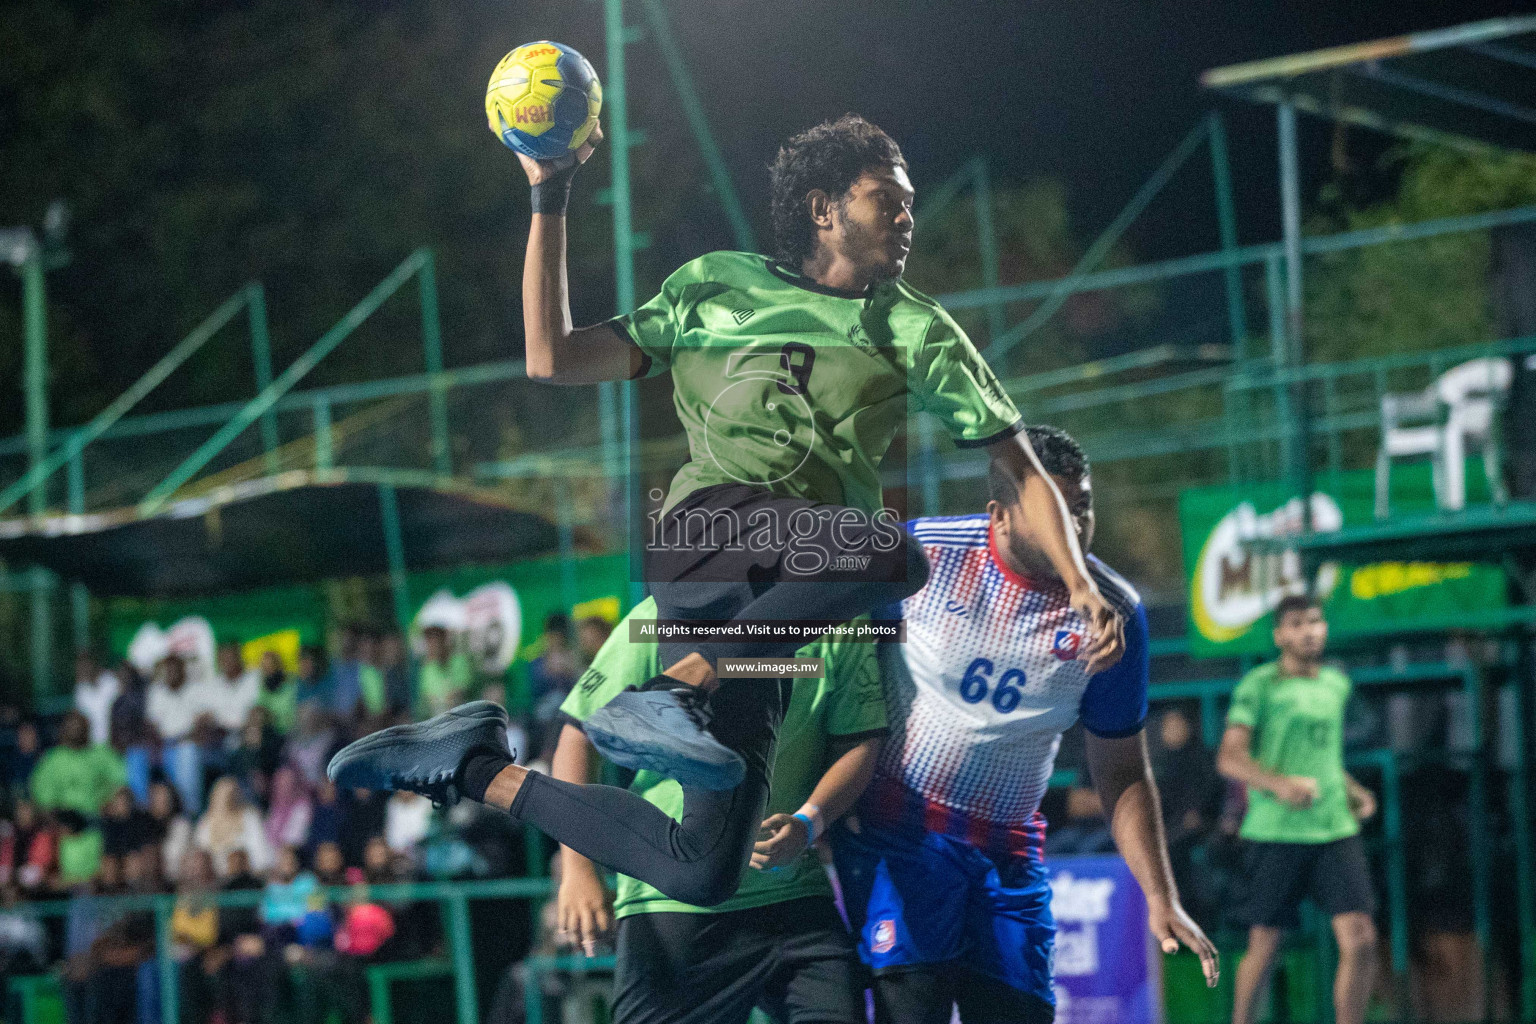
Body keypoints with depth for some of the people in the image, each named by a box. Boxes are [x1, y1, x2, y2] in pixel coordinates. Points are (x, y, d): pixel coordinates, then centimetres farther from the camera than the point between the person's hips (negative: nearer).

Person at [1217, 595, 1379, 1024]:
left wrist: (1351, 789, 11)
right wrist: (1280, 784, -25)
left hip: (1336, 829, 5)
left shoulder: (1336, 683, 15)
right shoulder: (1259, 685, -3)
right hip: (1275, 832, -4)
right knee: (1265, 947, 3)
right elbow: (1229, 758, -10)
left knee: (1360, 940, -9)